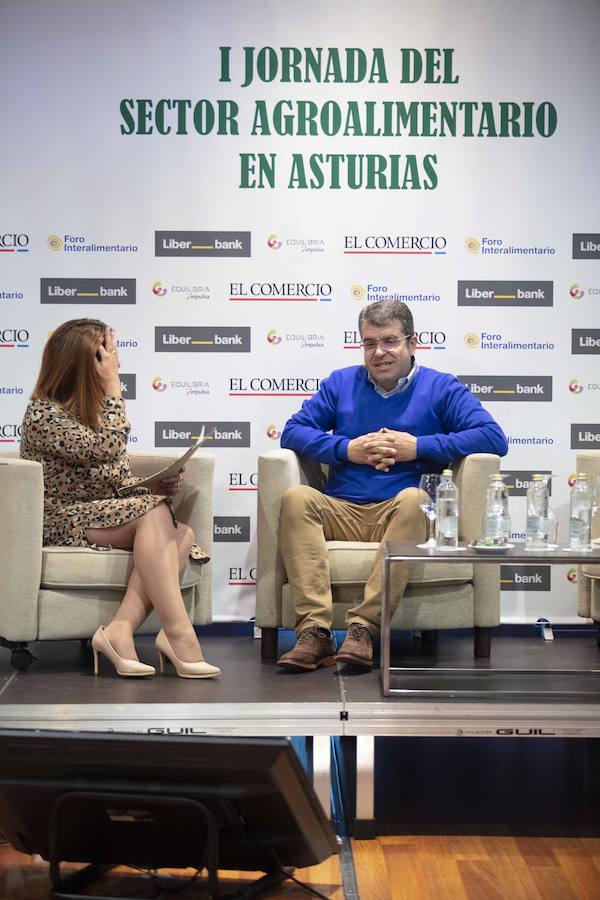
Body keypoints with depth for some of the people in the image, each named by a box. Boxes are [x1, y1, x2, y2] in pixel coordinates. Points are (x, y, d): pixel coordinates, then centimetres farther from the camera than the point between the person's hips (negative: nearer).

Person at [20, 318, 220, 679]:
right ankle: (179, 635, -38)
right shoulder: (43, 413, -9)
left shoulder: (92, 406, 16)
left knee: (182, 532, -24)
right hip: (66, 521, -7)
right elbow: (105, 449, -22)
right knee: (155, 513, -32)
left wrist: (154, 484, -3)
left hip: (109, 512, 7)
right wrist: (113, 385, -15)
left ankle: (120, 629, -36)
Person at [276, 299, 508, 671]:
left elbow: (494, 438, -3)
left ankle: (363, 627, -39)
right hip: (342, 511, 2)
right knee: (296, 497, -28)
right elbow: (293, 431, 12)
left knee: (413, 499, -36)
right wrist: (347, 449, -4)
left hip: (398, 514, -2)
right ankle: (315, 630, -38)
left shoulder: (441, 387, 10)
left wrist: (418, 447, -9)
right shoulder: (341, 383, 19)